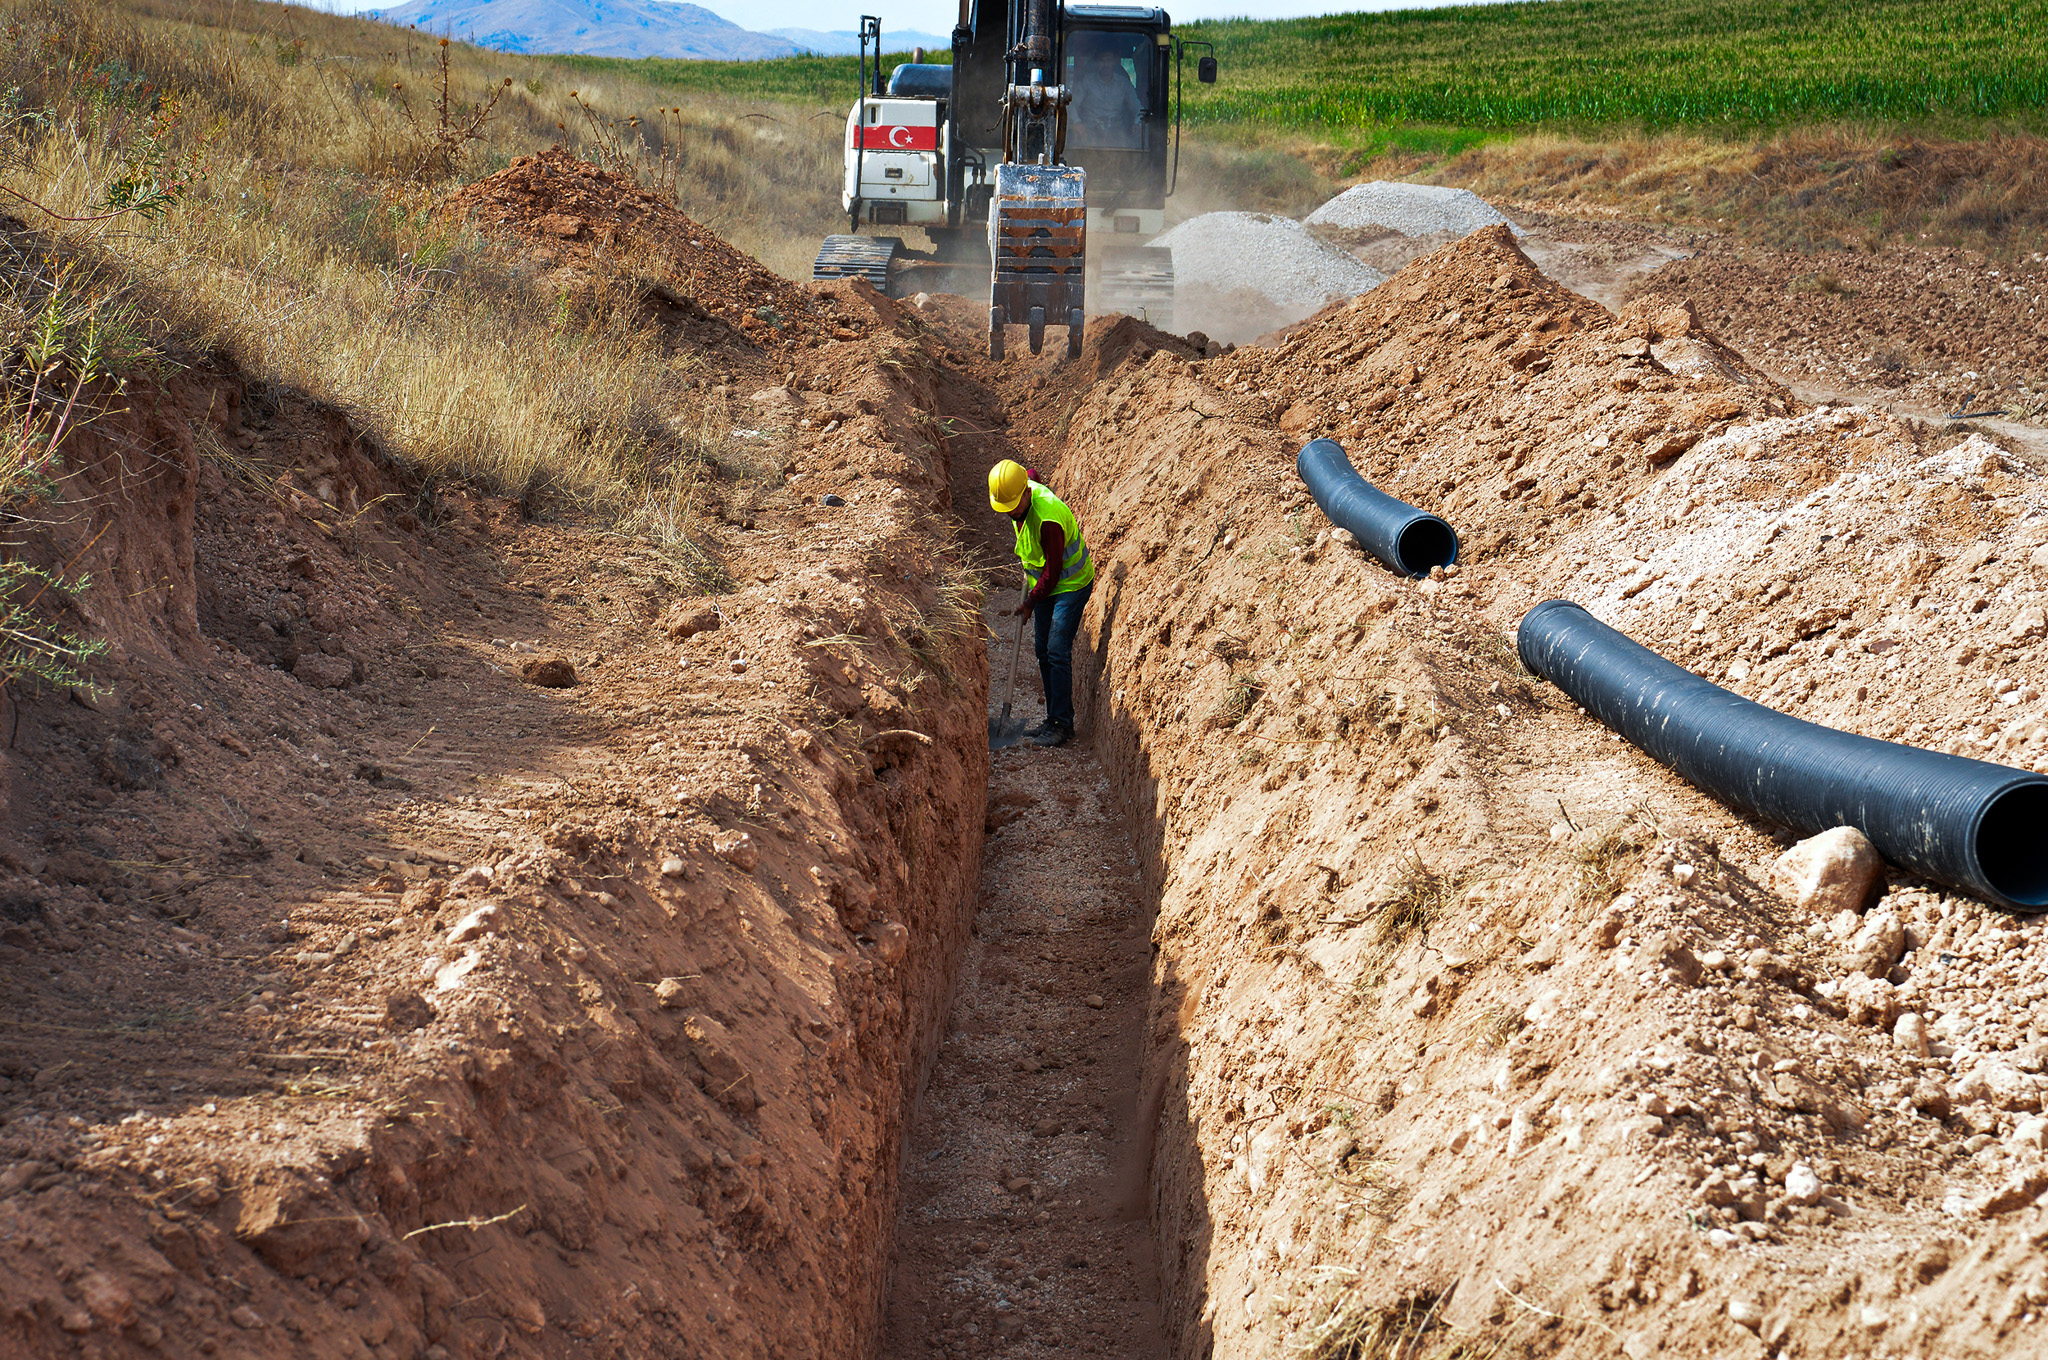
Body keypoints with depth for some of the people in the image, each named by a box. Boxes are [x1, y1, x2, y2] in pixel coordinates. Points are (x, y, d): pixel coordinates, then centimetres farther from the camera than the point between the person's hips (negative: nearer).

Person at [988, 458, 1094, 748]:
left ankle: (1062, 724, -7)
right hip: (1048, 583, 9)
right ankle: (1054, 719, 18)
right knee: (1043, 650, 10)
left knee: (1057, 652, -13)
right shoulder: (1026, 484, -9)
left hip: (1072, 584, -9)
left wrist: (1031, 602, -13)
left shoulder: (1048, 519, -34)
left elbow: (1052, 570, -26)